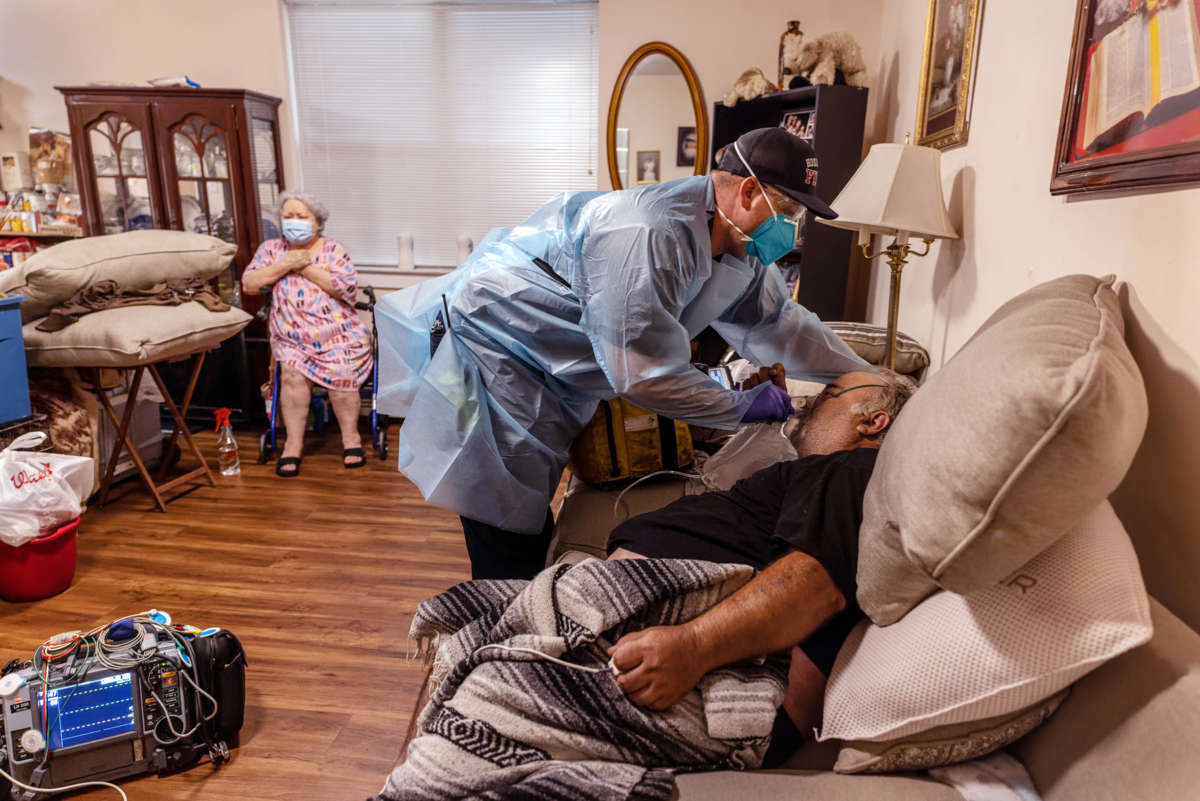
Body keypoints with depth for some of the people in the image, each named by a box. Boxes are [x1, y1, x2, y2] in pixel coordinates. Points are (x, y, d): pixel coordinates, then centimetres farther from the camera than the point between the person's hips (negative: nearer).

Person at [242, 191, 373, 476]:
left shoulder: (333, 250, 4)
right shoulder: (271, 249, 13)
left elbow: (348, 287, -11)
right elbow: (248, 283, 2)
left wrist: (306, 268, -10)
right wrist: (285, 265, -8)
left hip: (339, 335, -2)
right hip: (291, 339, 2)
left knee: (340, 370, -26)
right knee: (292, 371, -26)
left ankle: (350, 436, -8)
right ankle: (293, 442, -16)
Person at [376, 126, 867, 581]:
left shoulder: (739, 252, 2)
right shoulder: (650, 235, -31)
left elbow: (780, 324, 16)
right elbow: (646, 377, -29)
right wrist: (744, 407, -17)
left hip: (552, 383, 9)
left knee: (532, 528, 16)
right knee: (510, 549, -4)